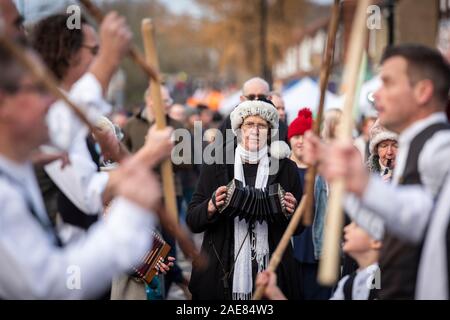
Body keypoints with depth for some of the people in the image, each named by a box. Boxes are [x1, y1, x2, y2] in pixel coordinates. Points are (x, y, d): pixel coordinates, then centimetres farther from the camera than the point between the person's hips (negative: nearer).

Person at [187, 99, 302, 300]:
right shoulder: (216, 166, 4)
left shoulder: (285, 168, 6)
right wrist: (211, 207, -17)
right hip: (223, 274, 0)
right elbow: (192, 221, 2)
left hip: (271, 273, 1)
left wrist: (291, 213, -12)